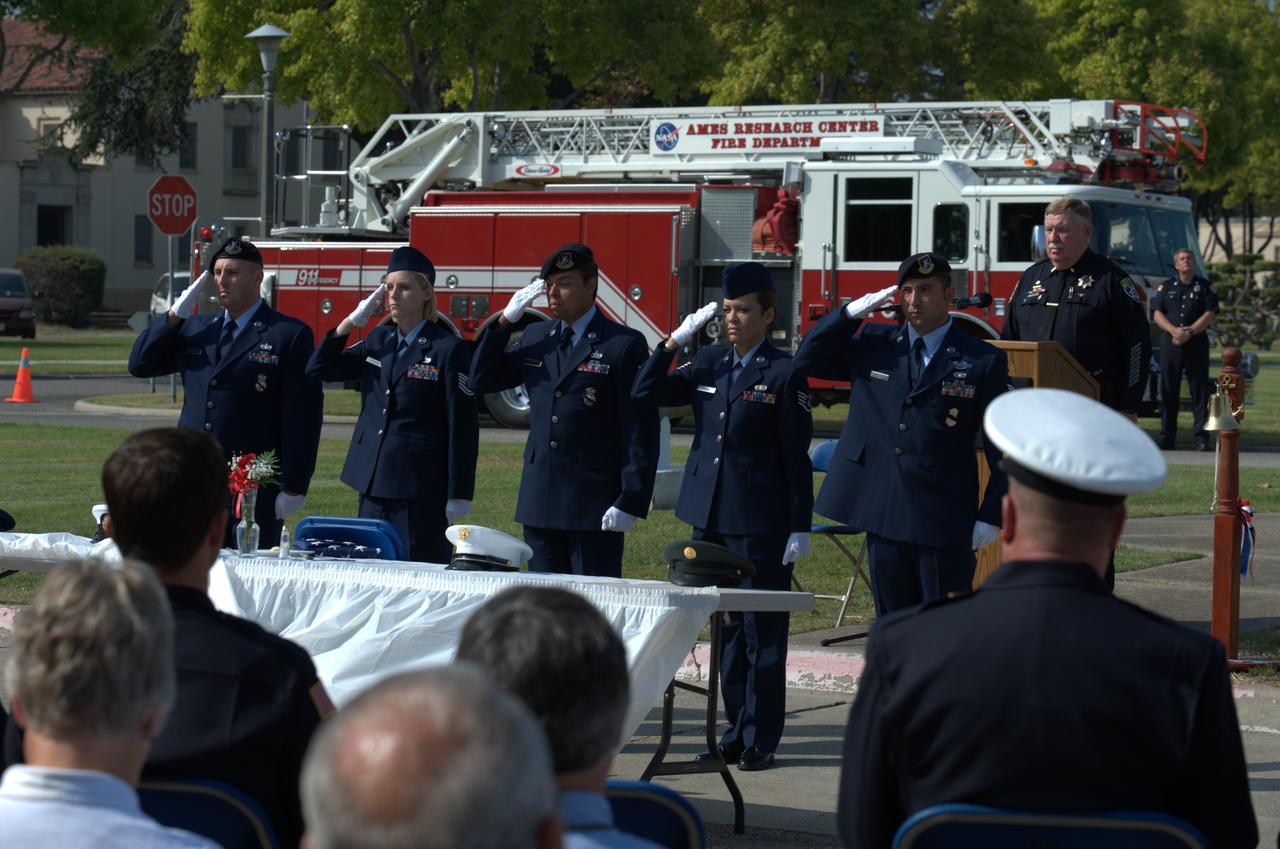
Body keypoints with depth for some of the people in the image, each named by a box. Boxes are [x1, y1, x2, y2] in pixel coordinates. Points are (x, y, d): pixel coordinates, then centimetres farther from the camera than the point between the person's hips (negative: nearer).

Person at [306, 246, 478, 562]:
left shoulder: (449, 349, -6)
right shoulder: (378, 341, 13)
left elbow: (462, 425, -8)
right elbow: (319, 369, 11)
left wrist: (459, 496, -11)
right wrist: (352, 321, 1)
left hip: (420, 490, -6)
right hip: (373, 485, 6)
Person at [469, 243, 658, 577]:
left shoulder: (624, 345, -6)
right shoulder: (535, 336, 13)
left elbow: (640, 432, -9)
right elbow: (482, 380, 11)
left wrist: (630, 502, -15)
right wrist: (505, 321, 1)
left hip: (594, 508, -6)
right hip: (540, 502, 6)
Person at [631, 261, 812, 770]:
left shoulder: (783, 374, -6)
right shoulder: (708, 364, 11)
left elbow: (796, 456, -6)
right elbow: (647, 394, 10)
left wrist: (799, 528, -9)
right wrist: (673, 343, 0)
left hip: (760, 523, -6)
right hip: (710, 517, 6)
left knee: (763, 632, 0)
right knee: (726, 629, 12)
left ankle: (761, 740, 6)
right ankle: (736, 730, 21)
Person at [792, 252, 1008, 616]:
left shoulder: (983, 361, 0)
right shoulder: (872, 344, 11)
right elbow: (807, 360, 13)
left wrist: (991, 516, -6)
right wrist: (850, 313, 0)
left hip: (945, 526, -4)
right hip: (883, 518, 4)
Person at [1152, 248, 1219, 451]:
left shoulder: (1205, 287, 7)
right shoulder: (1166, 288, 13)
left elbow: (1209, 315, -1)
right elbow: (1157, 314, 4)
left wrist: (1189, 332, -14)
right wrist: (1174, 330, -13)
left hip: (1196, 343, -2)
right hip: (1170, 343, 2)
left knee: (1199, 390, -3)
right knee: (1168, 391, 3)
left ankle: (1201, 436, -2)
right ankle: (1166, 436, 7)